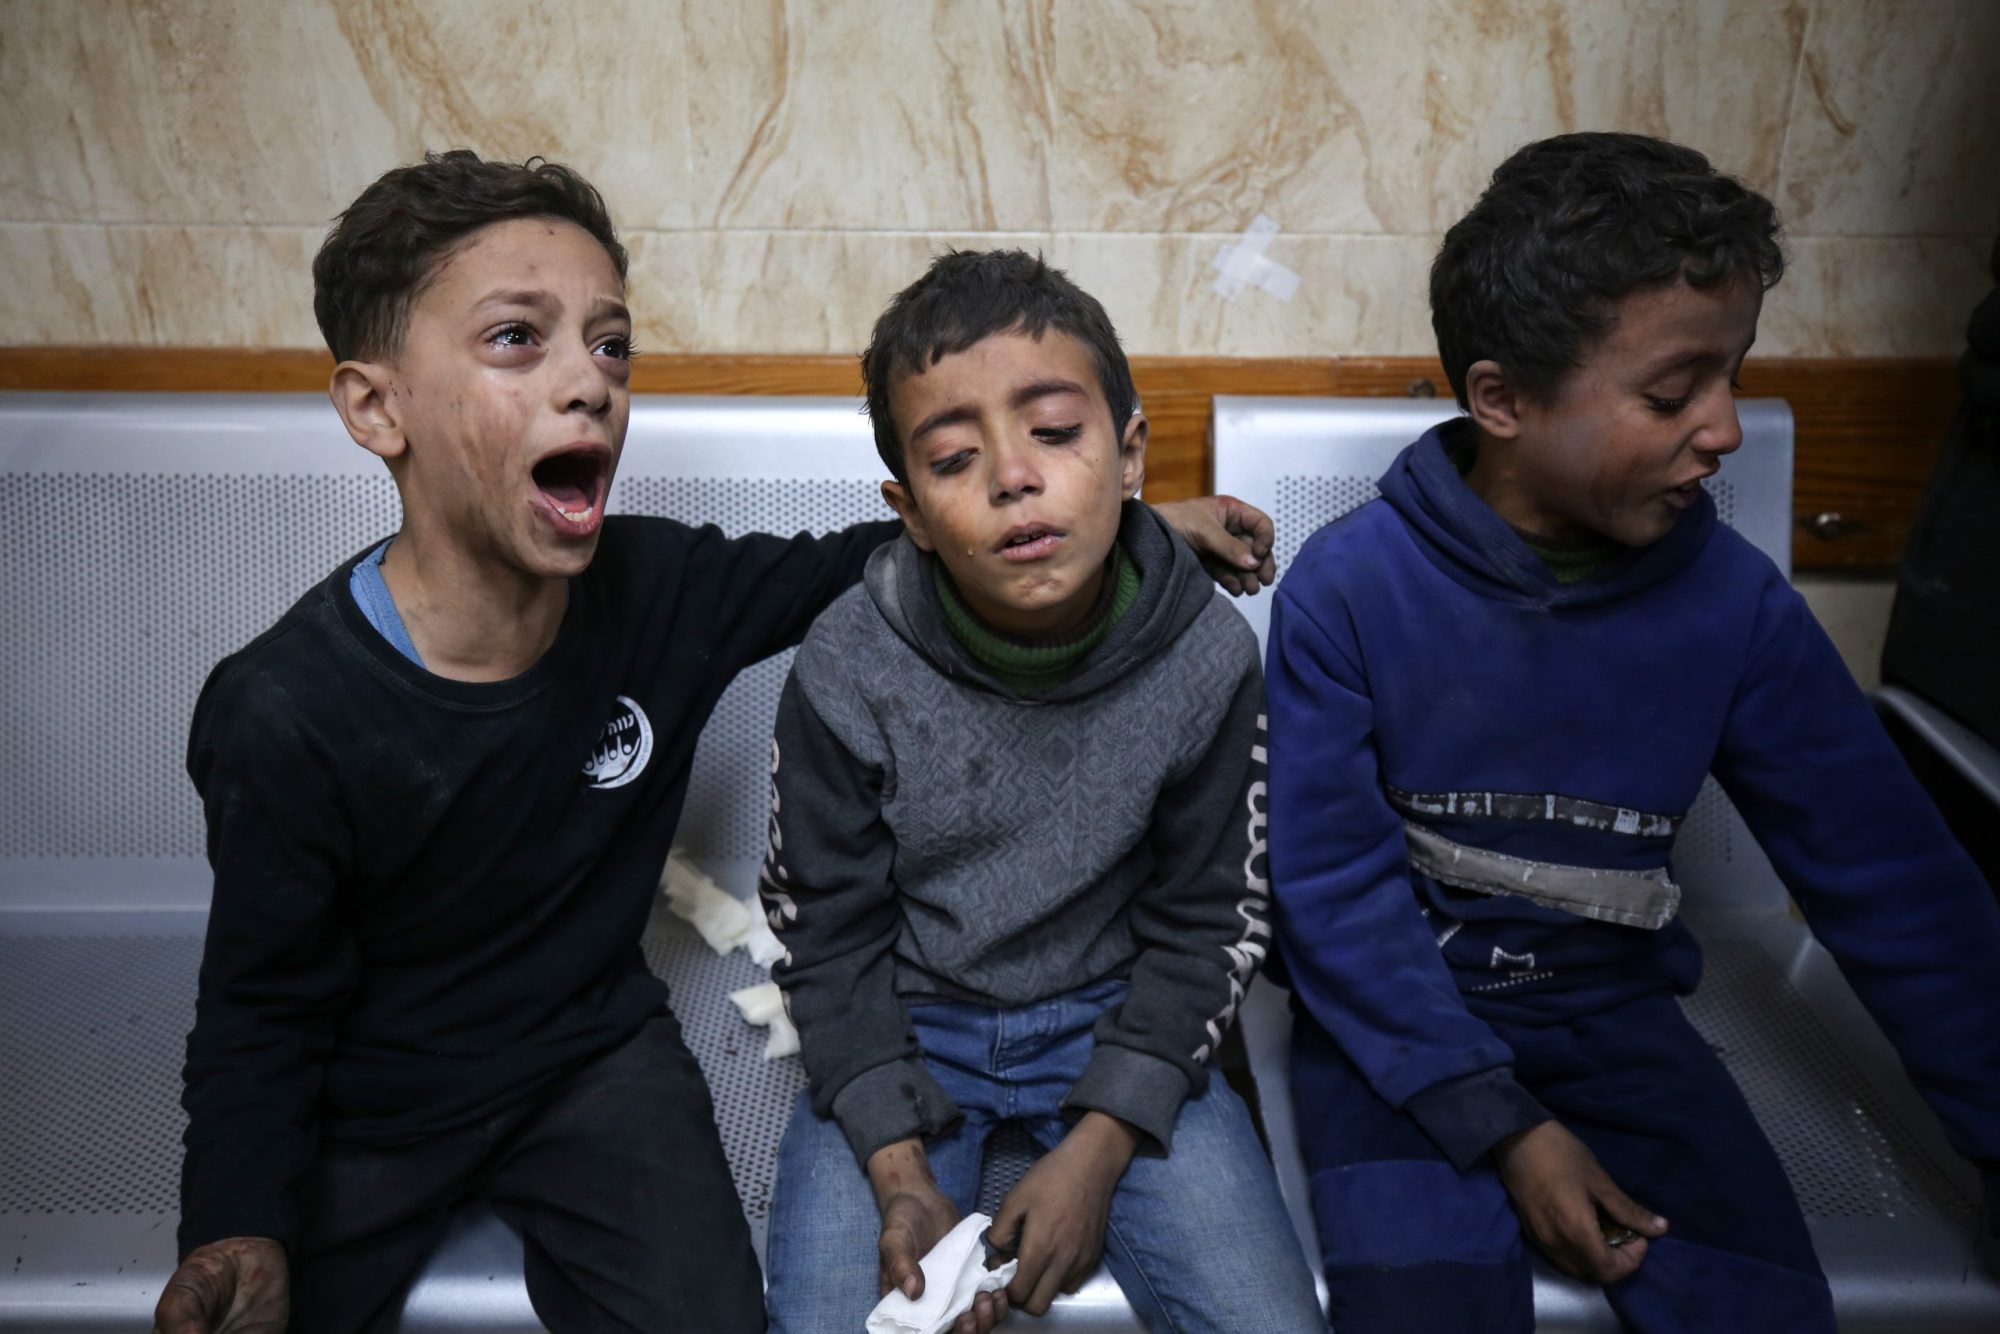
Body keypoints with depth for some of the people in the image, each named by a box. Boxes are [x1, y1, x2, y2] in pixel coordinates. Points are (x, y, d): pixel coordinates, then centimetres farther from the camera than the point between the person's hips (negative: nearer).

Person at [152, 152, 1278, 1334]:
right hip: (363, 1108, -1)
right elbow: (265, 1014, -12)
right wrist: (239, 1234, -30)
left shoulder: (661, 591, -15)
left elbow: (846, 566, 3)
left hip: (597, 1058, 2)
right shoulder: (285, 715, -23)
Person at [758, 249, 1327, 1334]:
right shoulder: (848, 672, -17)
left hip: (1113, 1015, 1)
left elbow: (1204, 922, -5)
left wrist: (1098, 1149, -14)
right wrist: (898, 1172, -16)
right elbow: (828, 934, -6)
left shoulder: (1207, 658, -14)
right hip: (906, 1023, 0)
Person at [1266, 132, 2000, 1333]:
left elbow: (1892, 880, -1)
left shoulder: (1733, 600, -7)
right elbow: (1332, 884, -13)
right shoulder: (1348, 590, -15)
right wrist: (1499, 1123, -18)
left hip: (1612, 1015, 3)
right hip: (1396, 1011, -2)